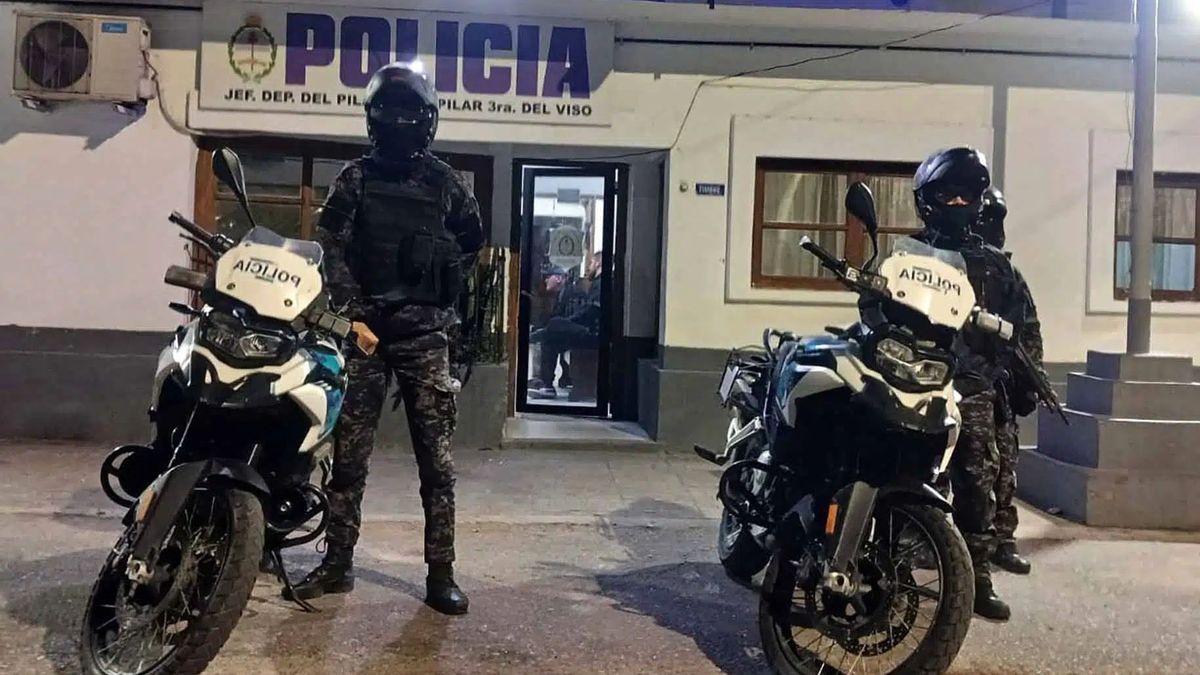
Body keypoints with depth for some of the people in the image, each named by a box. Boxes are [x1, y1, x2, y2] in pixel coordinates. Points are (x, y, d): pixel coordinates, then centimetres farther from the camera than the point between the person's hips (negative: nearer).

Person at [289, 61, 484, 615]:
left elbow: (472, 240, 24)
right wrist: (351, 309, -13)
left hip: (424, 332, 0)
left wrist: (446, 282, 10)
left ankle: (441, 572, 7)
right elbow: (330, 249, -1)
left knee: (435, 455, 0)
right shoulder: (355, 179, 8)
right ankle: (338, 562, 18)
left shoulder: (445, 182, 10)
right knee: (348, 452, 6)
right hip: (364, 326, 1)